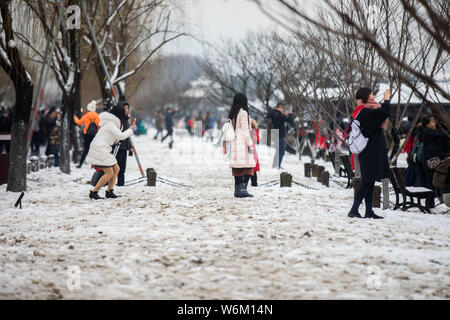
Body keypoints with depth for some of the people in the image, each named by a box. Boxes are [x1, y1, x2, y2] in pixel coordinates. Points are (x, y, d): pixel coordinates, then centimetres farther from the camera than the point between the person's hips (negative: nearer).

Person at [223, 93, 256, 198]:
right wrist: (249, 144, -11)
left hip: (234, 143, 8)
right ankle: (243, 189, -16)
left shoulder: (232, 114, 13)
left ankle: (237, 190, 9)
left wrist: (225, 145, 19)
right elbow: (245, 130, -12)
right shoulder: (243, 113, -8)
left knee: (237, 168, 9)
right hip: (242, 142, -8)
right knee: (248, 166, -7)